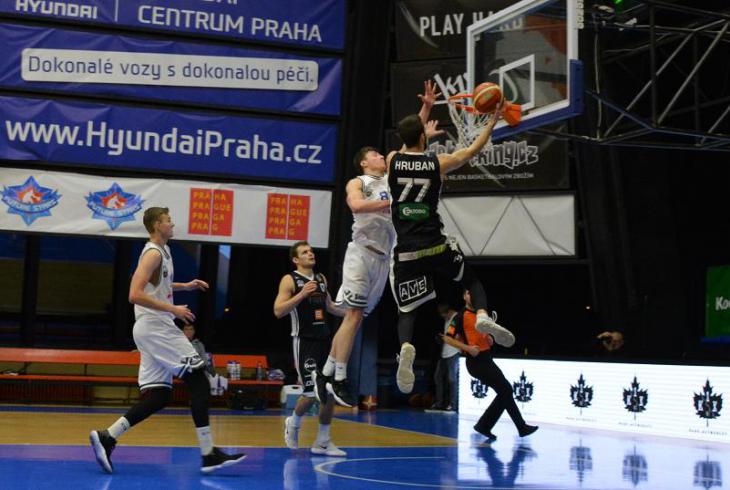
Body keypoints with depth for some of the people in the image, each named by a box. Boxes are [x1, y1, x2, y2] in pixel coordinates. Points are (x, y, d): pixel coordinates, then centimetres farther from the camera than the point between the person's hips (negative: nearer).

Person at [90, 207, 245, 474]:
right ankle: (209, 455, -8)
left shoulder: (163, 250, 18)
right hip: (155, 327, -10)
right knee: (199, 382, -9)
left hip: (154, 329, 10)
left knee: (158, 396, 7)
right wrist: (173, 309, -22)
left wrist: (185, 286, 24)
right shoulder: (153, 253, -13)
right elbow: (135, 295, -23)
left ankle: (106, 437, 3)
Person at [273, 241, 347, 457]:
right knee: (311, 393, -11)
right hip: (305, 342, -6)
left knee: (330, 392, 4)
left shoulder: (321, 279, 13)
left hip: (325, 340, 7)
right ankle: (293, 423, 20)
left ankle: (323, 441, 14)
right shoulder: (290, 280, -6)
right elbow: (278, 311, -16)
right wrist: (302, 294, -24)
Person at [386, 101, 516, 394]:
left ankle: (406, 347, -26)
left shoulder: (392, 160, 2)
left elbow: (412, 148, 27)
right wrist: (492, 122, 31)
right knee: (472, 281, 23)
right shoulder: (438, 163, -1)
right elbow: (472, 151, 16)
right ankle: (483, 316, -6)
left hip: (406, 252, 1)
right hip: (437, 246, 0)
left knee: (407, 311, 4)